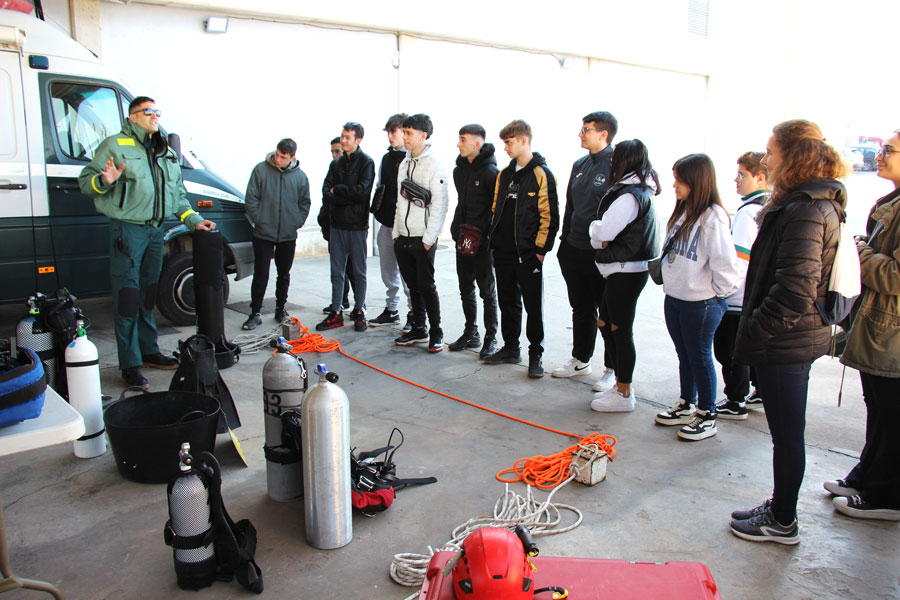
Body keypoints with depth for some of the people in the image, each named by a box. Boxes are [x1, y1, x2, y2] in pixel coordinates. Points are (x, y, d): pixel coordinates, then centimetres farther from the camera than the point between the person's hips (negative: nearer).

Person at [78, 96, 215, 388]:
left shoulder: (167, 154, 18)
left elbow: (178, 193, 23)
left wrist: (193, 219, 12)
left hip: (156, 230, 7)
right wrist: (105, 181, -25)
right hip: (127, 229, -7)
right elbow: (85, 181, -4)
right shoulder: (114, 146, -2)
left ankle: (149, 351, 27)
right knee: (128, 295, -6)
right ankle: (130, 364, -1)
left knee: (148, 294, 15)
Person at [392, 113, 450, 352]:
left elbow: (440, 205, -14)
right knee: (413, 285, 13)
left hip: (423, 239, -7)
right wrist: (396, 232, 13)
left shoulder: (434, 166, -10)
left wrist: (429, 238, -17)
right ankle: (419, 329, 23)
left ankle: (436, 333, 9)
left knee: (426, 285, -3)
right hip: (403, 237, 7)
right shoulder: (404, 164, 14)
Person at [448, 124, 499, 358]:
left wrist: (489, 234, -17)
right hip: (463, 240, 7)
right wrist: (457, 228, 13)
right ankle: (471, 333, 26)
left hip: (482, 241, -7)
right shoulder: (459, 170, 11)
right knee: (465, 289, 14)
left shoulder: (490, 171, -13)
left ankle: (491, 338, 13)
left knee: (487, 291, 3)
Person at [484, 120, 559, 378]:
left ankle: (535, 355, 11)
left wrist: (541, 249, -13)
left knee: (533, 306, 0)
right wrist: (493, 241, 12)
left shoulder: (542, 174, -7)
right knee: (508, 303, 14)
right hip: (503, 253, 7)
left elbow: (550, 216, -10)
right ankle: (510, 348, 27)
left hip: (528, 254, -6)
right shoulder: (504, 174, 13)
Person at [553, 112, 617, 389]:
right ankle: (580, 361, 32)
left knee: (608, 314, 4)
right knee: (581, 309, 18)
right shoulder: (580, 165, 11)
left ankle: (613, 369, 17)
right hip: (573, 250, 8)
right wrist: (565, 241, 16)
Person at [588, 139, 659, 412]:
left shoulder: (630, 195, -18)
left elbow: (602, 232, -20)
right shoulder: (639, 191, 14)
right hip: (620, 270, 10)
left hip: (625, 272, -10)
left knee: (620, 330, -1)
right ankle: (620, 386, 29)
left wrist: (596, 228, 0)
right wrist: (601, 235, -5)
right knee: (607, 324, 17)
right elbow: (604, 234, 13)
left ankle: (624, 395, 11)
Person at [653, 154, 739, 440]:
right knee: (684, 356, 19)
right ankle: (686, 407, 35)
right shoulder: (683, 212, 8)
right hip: (674, 299, 8)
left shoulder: (713, 217, -19)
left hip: (702, 304, -8)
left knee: (700, 358, 5)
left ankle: (707, 417, 20)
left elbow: (726, 265, -20)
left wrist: (716, 294, -9)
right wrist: (671, 285, 11)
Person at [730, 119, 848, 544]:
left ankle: (782, 523, 22)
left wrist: (755, 331, -17)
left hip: (785, 345, -10)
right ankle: (780, 507, 37)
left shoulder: (805, 211, -21)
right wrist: (755, 329, 15)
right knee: (786, 432, 21)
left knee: (787, 434, 5)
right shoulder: (817, 203, 11)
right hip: (797, 338, 10)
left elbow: (795, 289, -28)